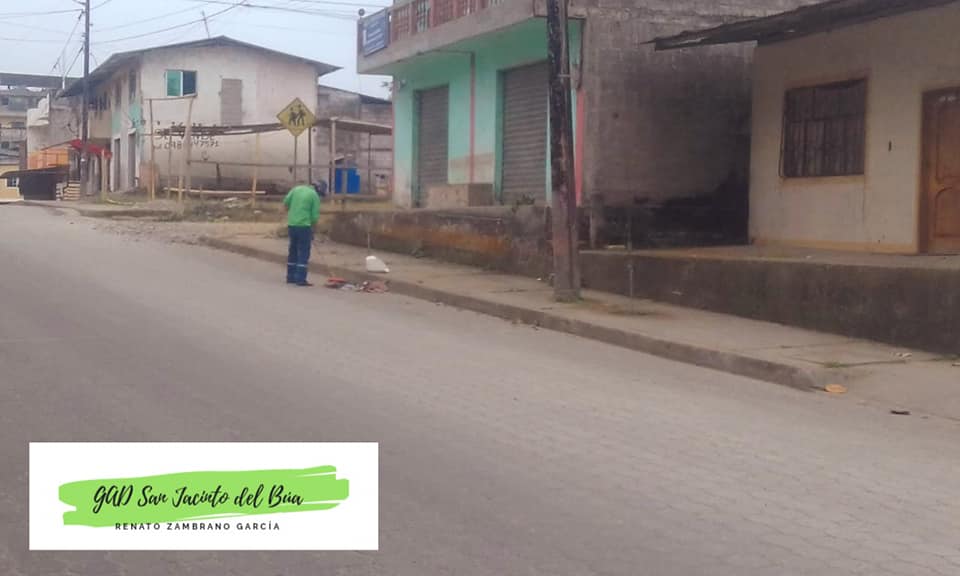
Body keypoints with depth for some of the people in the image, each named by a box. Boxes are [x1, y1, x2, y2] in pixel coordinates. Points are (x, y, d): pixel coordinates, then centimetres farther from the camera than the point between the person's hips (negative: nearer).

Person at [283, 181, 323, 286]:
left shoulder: (296, 189, 8)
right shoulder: (315, 196, -5)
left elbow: (286, 202, 4)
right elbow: (315, 216, -7)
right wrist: (312, 227, 8)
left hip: (291, 225, 6)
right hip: (304, 226, -6)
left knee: (293, 251, 15)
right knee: (304, 253, -1)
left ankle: (291, 277, 19)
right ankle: (300, 279, -4)